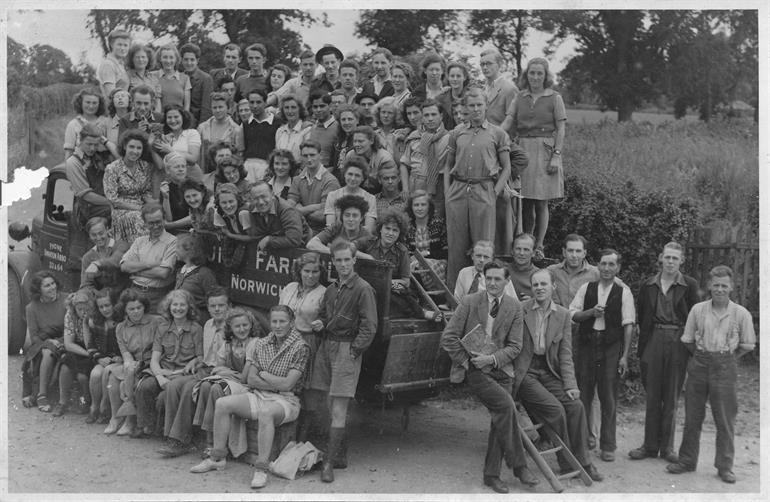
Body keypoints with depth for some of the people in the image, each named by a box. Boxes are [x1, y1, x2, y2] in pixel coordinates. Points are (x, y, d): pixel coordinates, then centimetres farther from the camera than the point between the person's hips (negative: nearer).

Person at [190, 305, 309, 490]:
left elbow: (287, 384, -15)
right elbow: (251, 380, 3)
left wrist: (262, 374, -4)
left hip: (286, 400, -6)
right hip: (259, 396, 6)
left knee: (265, 413, -38)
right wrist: (277, 384, -10)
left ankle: (262, 469, -33)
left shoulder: (299, 347, -8)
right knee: (222, 404, -12)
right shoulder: (261, 344, 9)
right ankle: (218, 457, -2)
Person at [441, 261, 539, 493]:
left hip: (501, 370, 4)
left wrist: (492, 358, -13)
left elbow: (515, 345, 2)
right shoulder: (469, 302, -4)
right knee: (506, 405, -23)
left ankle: (491, 474, 13)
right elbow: (448, 338, -4)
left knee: (500, 418, -1)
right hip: (474, 370, -4)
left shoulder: (514, 307, 3)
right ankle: (518, 465, -13)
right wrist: (465, 361, -9)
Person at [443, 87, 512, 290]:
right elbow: (448, 165, 17)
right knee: (456, 244, 4)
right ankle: (453, 289, 13)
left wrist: (495, 193, -4)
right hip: (458, 190, 2)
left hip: (483, 191, -2)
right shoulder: (457, 133, 13)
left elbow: (506, 168, 7)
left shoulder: (497, 134, 7)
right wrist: (447, 191, 5)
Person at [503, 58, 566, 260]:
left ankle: (538, 247, 6)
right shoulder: (520, 98, 10)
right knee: (526, 203, 6)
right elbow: (507, 123, 1)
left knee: (541, 203, -1)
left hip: (545, 151, -3)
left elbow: (560, 130, -1)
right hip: (523, 150, 3)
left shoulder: (554, 98, 2)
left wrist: (556, 156, -10)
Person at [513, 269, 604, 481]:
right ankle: (566, 463, -2)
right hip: (524, 373, -4)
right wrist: (509, 374, -13)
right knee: (555, 408, -20)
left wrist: (570, 385, -4)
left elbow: (565, 354, 5)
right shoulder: (519, 310, -6)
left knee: (575, 405, -14)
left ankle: (583, 461, 2)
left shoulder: (563, 315, 6)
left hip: (548, 372, 4)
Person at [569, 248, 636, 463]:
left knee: (609, 399, 2)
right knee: (582, 395, 4)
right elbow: (573, 314, 5)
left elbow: (628, 325, -1)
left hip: (611, 348, -1)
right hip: (586, 345, 2)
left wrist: (624, 355, -6)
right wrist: (591, 312, -14)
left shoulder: (623, 292, 1)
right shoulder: (586, 288, 7)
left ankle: (608, 446, 12)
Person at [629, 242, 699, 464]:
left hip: (678, 343, -1)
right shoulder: (648, 285, 7)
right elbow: (641, 318, 10)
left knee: (671, 397, 6)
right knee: (652, 396, 6)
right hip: (653, 342, 2)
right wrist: (642, 349, 4)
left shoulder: (689, 285, 1)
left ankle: (667, 446, 15)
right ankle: (650, 445, 14)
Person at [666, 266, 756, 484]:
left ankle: (725, 466, 15)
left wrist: (725, 358, 4)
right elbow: (688, 340, 9)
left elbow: (748, 345, 4)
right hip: (698, 366, 2)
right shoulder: (698, 310, 0)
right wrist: (702, 358, 7)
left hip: (725, 369, -2)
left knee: (725, 420, 3)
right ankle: (687, 461, 20)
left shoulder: (741, 314, -4)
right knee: (692, 417, 8)